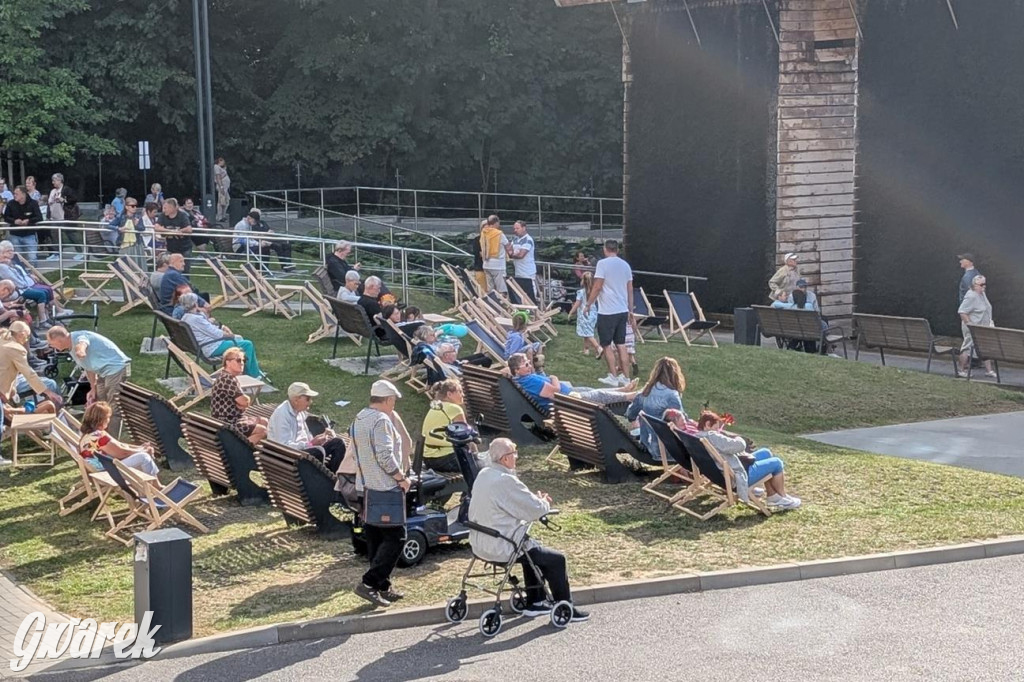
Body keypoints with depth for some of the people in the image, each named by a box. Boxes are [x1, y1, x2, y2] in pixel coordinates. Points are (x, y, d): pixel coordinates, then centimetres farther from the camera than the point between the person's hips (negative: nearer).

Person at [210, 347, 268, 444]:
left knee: (264, 421, 17)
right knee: (262, 431, -17)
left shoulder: (231, 378, 14)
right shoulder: (227, 379, -20)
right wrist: (248, 399, 2)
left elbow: (246, 402, 12)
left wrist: (244, 403, -11)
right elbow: (244, 401, -21)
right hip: (226, 424, -11)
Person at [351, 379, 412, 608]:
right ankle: (369, 582, -13)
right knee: (395, 537, -6)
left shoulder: (359, 418, 13)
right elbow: (385, 456, -23)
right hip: (385, 487, -10)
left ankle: (383, 587, 18)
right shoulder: (382, 420, -17)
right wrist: (402, 478, -13)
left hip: (365, 486, 10)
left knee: (375, 537, 13)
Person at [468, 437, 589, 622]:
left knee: (533, 549, 32)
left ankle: (534, 603, 35)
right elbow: (535, 510, -18)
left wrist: (536, 499, 9)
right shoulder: (506, 481, -24)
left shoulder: (484, 474, 5)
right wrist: (544, 502, 4)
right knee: (556, 560, 2)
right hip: (501, 548, -10)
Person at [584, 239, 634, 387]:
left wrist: (588, 305, -4)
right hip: (623, 311, 6)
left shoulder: (603, 263, -9)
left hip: (607, 311, -6)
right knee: (621, 344, 10)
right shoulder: (625, 265, 10)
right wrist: (630, 310, 20)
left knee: (606, 345, 3)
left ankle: (612, 377, 3)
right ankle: (624, 377, 10)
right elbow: (630, 289, 13)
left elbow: (597, 287, -13)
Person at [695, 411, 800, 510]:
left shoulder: (698, 437, 1)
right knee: (776, 463, 4)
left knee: (765, 453, 22)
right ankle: (782, 498, 24)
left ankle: (772, 495, 25)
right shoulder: (712, 437, -30)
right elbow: (740, 445, -29)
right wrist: (738, 439, -7)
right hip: (737, 477, -11)